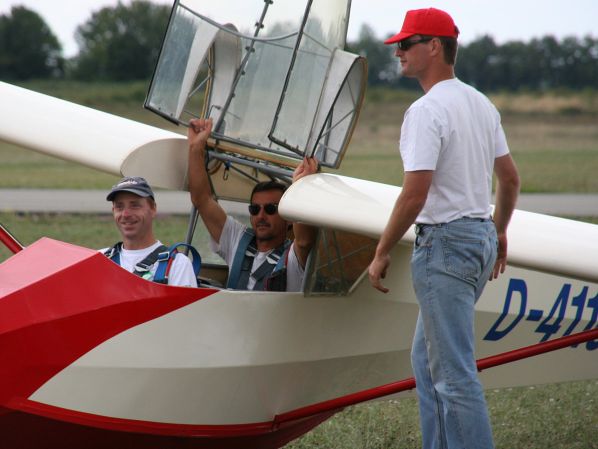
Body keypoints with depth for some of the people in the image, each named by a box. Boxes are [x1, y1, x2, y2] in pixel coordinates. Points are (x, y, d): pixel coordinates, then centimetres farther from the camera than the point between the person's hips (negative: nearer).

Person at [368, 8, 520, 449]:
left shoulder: (426, 111, -16)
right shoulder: (482, 104, 12)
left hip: (444, 241, -10)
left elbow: (414, 195, -21)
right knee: (427, 359, 19)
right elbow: (510, 177, 19)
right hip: (481, 236, 10)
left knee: (454, 370, -7)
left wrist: (382, 253, -11)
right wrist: (499, 232, 32)